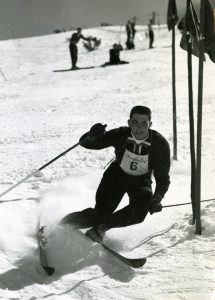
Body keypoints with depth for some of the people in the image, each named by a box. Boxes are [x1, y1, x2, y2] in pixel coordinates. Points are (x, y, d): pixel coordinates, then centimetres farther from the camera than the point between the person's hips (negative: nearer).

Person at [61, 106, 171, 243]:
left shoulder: (160, 144, -25)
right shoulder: (120, 135, -26)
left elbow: (163, 177, -18)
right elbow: (85, 143, -20)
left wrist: (157, 198, -37)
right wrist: (92, 135, -44)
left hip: (141, 182, 1)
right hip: (117, 175, 0)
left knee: (139, 213, -28)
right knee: (101, 213, -15)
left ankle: (101, 227, -4)